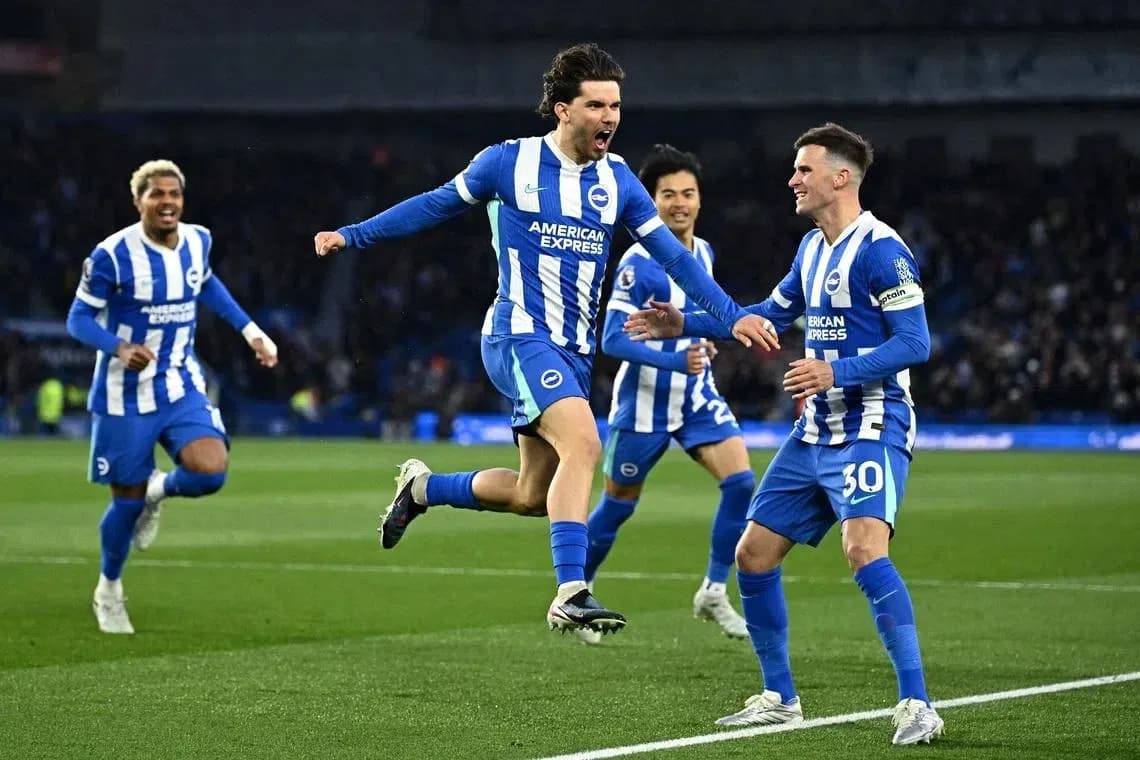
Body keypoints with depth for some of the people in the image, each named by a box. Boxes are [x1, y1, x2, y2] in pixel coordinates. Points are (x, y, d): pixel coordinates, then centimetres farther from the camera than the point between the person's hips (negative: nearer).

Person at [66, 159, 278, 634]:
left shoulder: (198, 242, -2)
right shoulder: (112, 255, -18)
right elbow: (78, 319, -13)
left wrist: (249, 329, 14)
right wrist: (119, 348, -31)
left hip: (181, 387, 4)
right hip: (125, 396, -3)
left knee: (210, 472, -21)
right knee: (128, 501, 3)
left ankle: (159, 490, 15)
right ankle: (109, 590, 31)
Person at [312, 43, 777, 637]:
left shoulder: (616, 180, 8)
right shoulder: (509, 163, -4)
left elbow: (671, 254, 10)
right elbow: (436, 205, 9)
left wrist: (731, 315, 1)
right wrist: (354, 235, 12)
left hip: (574, 352, 6)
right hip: (519, 337, -6)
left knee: (532, 496, 9)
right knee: (582, 444, -28)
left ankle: (422, 488, 34)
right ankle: (570, 594, -31)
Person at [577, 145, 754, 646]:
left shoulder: (703, 253, 4)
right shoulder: (638, 263, -19)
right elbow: (612, 340, -22)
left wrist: (702, 343, 5)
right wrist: (675, 361, -31)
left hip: (696, 396, 6)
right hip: (644, 403, -6)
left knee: (740, 480, -13)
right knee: (618, 506, 6)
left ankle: (713, 593, -2)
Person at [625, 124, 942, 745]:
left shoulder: (879, 248, -14)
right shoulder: (812, 248, 14)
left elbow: (914, 342, -19)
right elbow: (770, 315, 29)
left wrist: (837, 372, -28)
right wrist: (686, 325, 24)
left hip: (870, 428, -9)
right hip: (815, 431, 9)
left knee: (864, 549, -28)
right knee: (753, 555, 8)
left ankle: (917, 705, -25)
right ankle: (780, 699, 22)